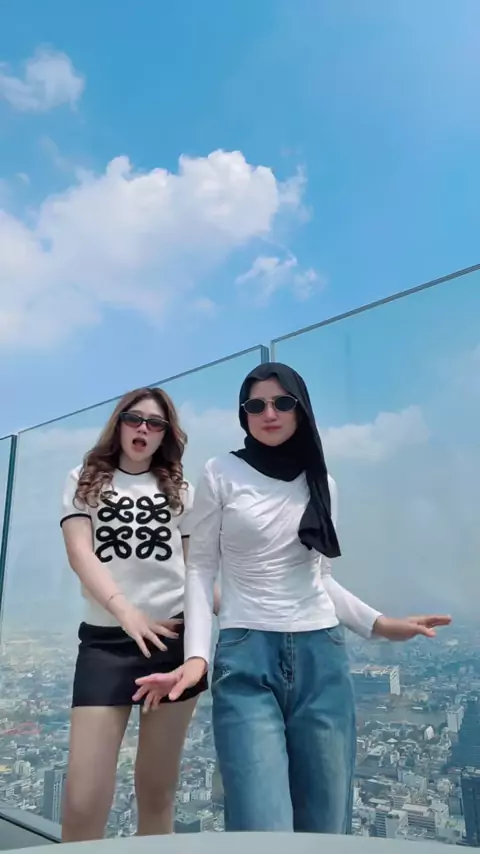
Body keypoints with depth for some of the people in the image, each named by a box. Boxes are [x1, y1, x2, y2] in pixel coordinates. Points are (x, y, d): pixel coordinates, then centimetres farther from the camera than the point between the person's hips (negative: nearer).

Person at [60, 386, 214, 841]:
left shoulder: (179, 490, 14)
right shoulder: (84, 480, 10)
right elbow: (79, 552, -5)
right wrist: (126, 612, -20)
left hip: (175, 635, 2)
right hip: (105, 638, -1)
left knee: (157, 792, 10)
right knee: (82, 803, -7)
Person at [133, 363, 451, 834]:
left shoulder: (322, 483, 12)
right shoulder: (221, 474, 1)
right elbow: (200, 568, 2)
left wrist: (379, 623, 6)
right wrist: (196, 655, -9)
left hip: (322, 657, 4)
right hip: (246, 657, -3)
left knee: (326, 824, 6)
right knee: (264, 830, -11)